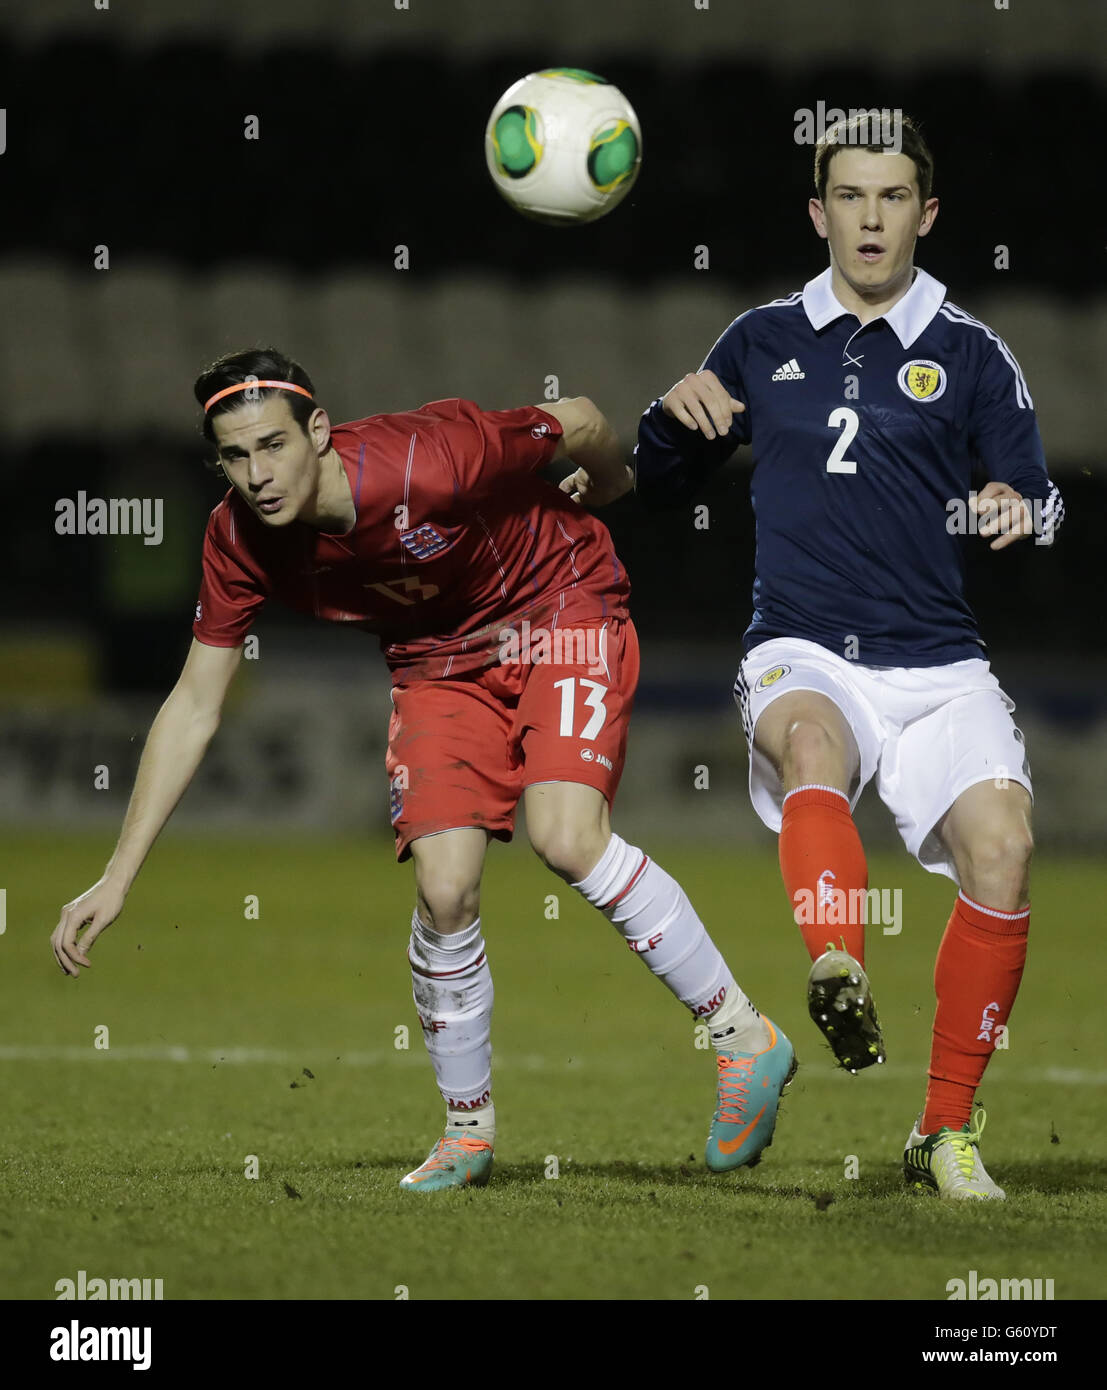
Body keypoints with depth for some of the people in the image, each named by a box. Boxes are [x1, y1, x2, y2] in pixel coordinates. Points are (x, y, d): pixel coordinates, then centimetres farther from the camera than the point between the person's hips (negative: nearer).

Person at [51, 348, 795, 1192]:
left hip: (562, 609, -4)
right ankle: (468, 1131, 9)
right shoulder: (240, 543, -18)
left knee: (567, 838, -27)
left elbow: (578, 422, -15)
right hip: (440, 660, 4)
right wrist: (118, 878, -11)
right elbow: (192, 710, -8)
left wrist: (609, 483, 10)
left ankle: (745, 1039, -13)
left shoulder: (429, 461, -33)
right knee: (445, 891, -13)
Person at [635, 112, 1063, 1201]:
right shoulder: (762, 343, 15)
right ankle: (839, 981, -62)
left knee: (1001, 852, -21)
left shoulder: (970, 356, 10)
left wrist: (1018, 510, -19)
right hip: (801, 653, 0)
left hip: (937, 664, 0)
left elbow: (1039, 502, 4)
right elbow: (659, 488, 22)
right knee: (810, 734, -36)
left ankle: (947, 1131, -5)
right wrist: (678, 412, 1)